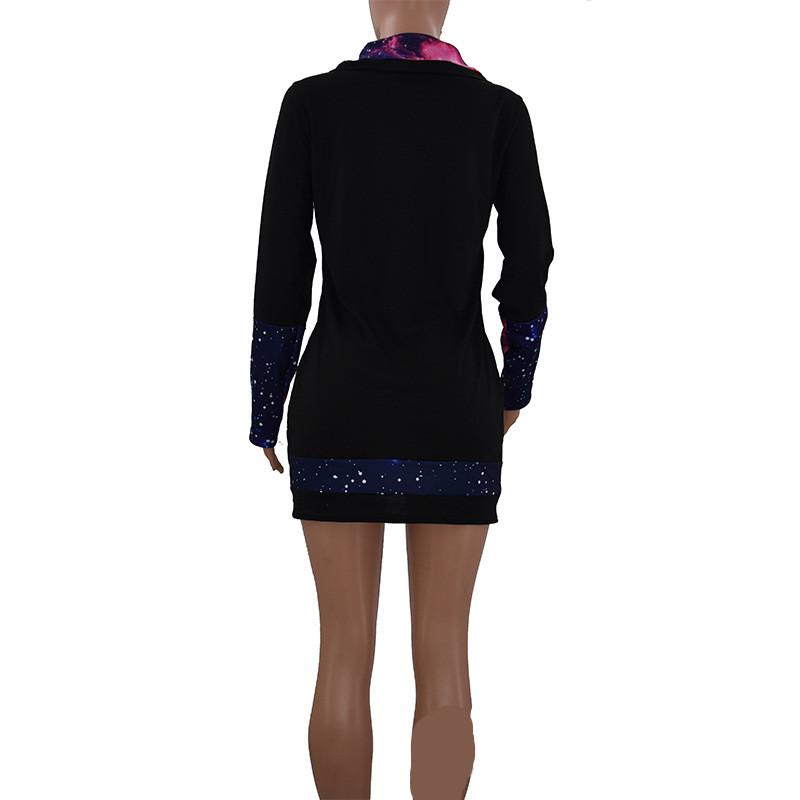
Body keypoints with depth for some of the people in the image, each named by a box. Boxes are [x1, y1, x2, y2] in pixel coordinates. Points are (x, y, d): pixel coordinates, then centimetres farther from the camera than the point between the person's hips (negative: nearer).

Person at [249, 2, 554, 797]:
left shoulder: (312, 101, -4)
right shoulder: (501, 111, -3)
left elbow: (279, 274, -4)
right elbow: (529, 272, -1)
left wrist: (265, 412, 7)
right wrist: (514, 388, 18)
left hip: (340, 405, 0)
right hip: (452, 411, 0)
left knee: (344, 656, 10)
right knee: (442, 661, 6)